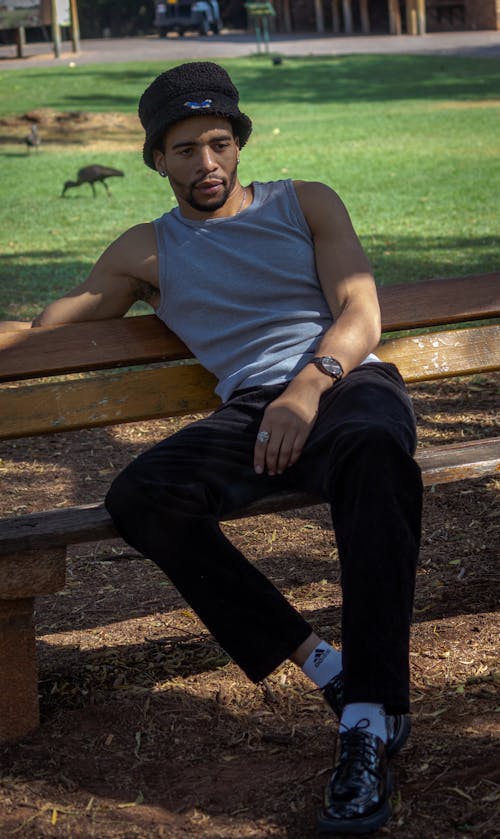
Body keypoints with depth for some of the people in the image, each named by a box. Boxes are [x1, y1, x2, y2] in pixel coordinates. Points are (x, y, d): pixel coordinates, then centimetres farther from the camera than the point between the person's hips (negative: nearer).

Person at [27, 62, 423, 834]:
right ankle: (323, 668, -28)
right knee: (141, 495, -31)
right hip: (250, 410, 2)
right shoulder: (146, 251, 23)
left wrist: (310, 386, -15)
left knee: (375, 449, -41)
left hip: (349, 382, -2)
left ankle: (370, 717, -43)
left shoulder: (306, 204, 19)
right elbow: (52, 331, 30)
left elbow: (360, 315, 5)